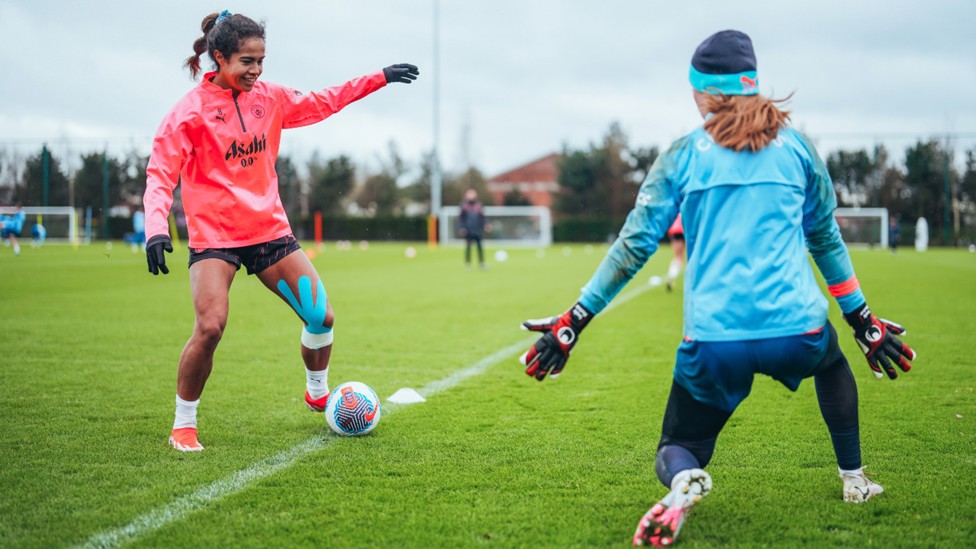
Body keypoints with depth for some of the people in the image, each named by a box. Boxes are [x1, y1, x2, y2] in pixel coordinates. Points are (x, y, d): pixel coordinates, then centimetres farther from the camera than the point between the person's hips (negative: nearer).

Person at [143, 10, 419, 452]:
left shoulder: (269, 97, 5)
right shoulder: (191, 110, -9)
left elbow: (323, 102, 21)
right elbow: (160, 174, -12)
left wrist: (379, 78, 20)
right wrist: (156, 229, -27)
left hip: (270, 230, 5)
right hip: (214, 236, -5)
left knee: (321, 316, 2)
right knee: (210, 328, -22)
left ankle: (317, 392, 31)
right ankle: (183, 424, -2)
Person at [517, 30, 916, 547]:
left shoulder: (684, 154, 4)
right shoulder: (797, 147, 9)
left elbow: (634, 244, 1)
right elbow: (826, 238, 19)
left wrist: (573, 322, 6)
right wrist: (862, 319, 30)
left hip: (714, 343, -2)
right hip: (796, 331, 2)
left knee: (676, 449, 16)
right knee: (831, 361, 39)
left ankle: (683, 482, -20)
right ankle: (853, 478, 35)